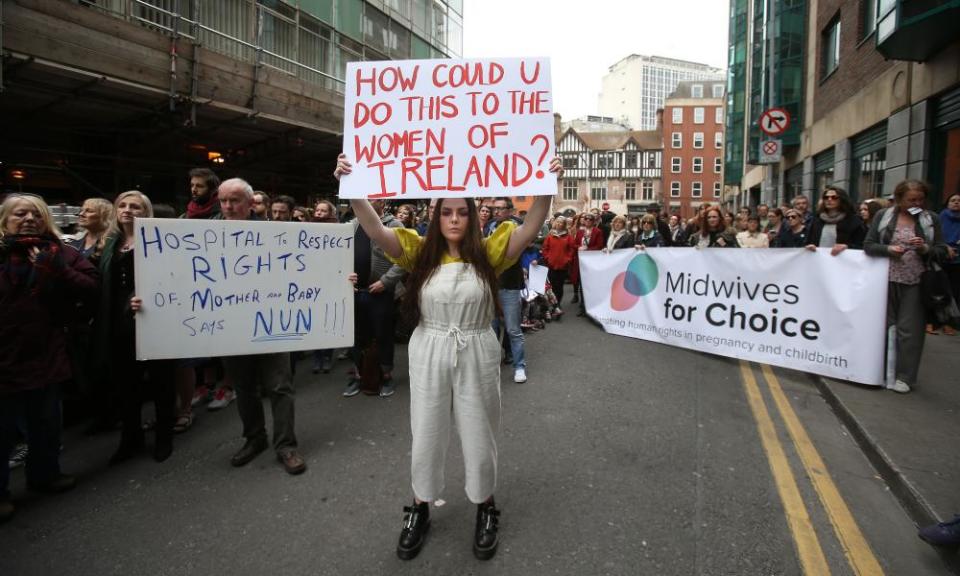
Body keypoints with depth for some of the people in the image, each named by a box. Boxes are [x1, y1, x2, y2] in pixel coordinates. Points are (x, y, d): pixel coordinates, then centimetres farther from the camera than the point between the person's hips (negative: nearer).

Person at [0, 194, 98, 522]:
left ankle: (45, 473, 36)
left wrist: (56, 270, -17)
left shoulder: (61, 255, 4)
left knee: (47, 426, 17)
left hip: (45, 357, 2)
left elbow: (91, 289, -7)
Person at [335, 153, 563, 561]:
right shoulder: (419, 252, -3)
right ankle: (420, 511, 40)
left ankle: (486, 511, 39)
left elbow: (530, 227, -14)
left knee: (479, 438, 15)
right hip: (429, 356, 1)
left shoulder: (488, 253, -4)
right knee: (426, 438, 16)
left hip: (477, 357, 0)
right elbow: (376, 230, -13)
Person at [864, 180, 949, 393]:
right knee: (886, 325, 8)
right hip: (887, 280, 0)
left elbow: (942, 252, 6)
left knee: (909, 329, -2)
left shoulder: (931, 219, 6)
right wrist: (889, 249, -16)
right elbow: (868, 245, 1)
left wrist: (925, 248, -13)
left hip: (915, 283, 0)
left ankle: (905, 377, 6)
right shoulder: (884, 216, 3)